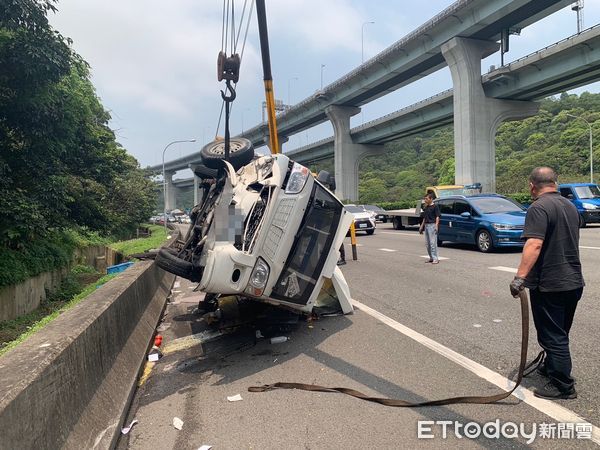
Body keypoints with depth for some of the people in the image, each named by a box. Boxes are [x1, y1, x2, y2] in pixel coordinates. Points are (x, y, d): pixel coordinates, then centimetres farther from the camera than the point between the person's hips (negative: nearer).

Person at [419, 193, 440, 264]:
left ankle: (435, 258, -7)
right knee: (427, 243, 9)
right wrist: (422, 226, 20)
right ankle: (431, 258, 17)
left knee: (433, 243, -10)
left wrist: (436, 225, -21)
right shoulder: (426, 208, 17)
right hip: (426, 225, 8)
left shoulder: (435, 206, -5)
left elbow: (437, 217, -11)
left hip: (432, 225, -8)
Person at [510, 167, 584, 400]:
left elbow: (534, 244, -29)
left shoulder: (539, 208, -17)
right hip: (574, 282, 9)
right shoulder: (570, 206, 12)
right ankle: (552, 367, 39)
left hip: (549, 285, -9)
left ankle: (563, 385, 10)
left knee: (553, 335, 2)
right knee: (560, 333, 22)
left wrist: (520, 277, -32)